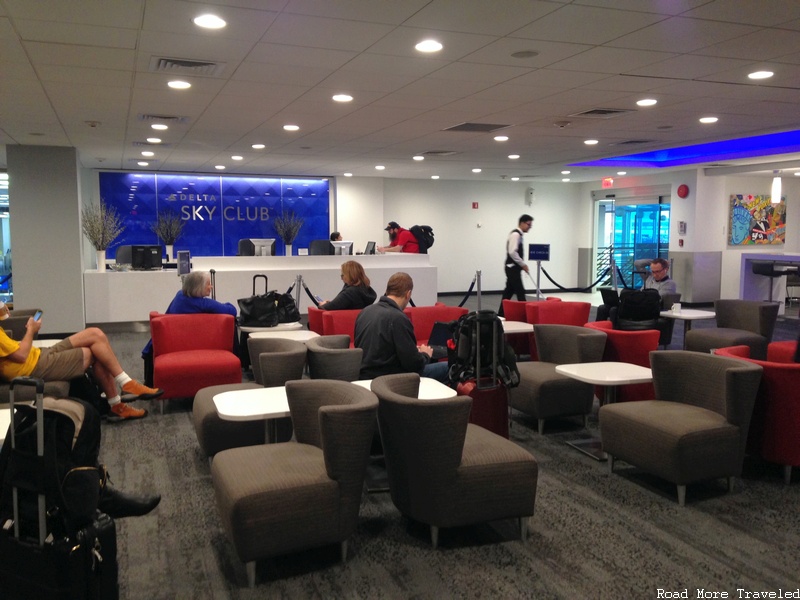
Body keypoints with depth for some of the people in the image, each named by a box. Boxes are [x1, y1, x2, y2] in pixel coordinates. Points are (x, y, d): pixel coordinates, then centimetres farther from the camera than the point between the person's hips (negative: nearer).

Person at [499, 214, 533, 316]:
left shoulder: (518, 234, 15)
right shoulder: (515, 234, -15)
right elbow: (512, 252, -24)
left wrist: (522, 265, 15)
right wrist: (523, 264, -17)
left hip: (513, 268, 10)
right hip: (513, 268, -10)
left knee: (509, 292, 12)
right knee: (520, 292, -6)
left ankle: (501, 314, 16)